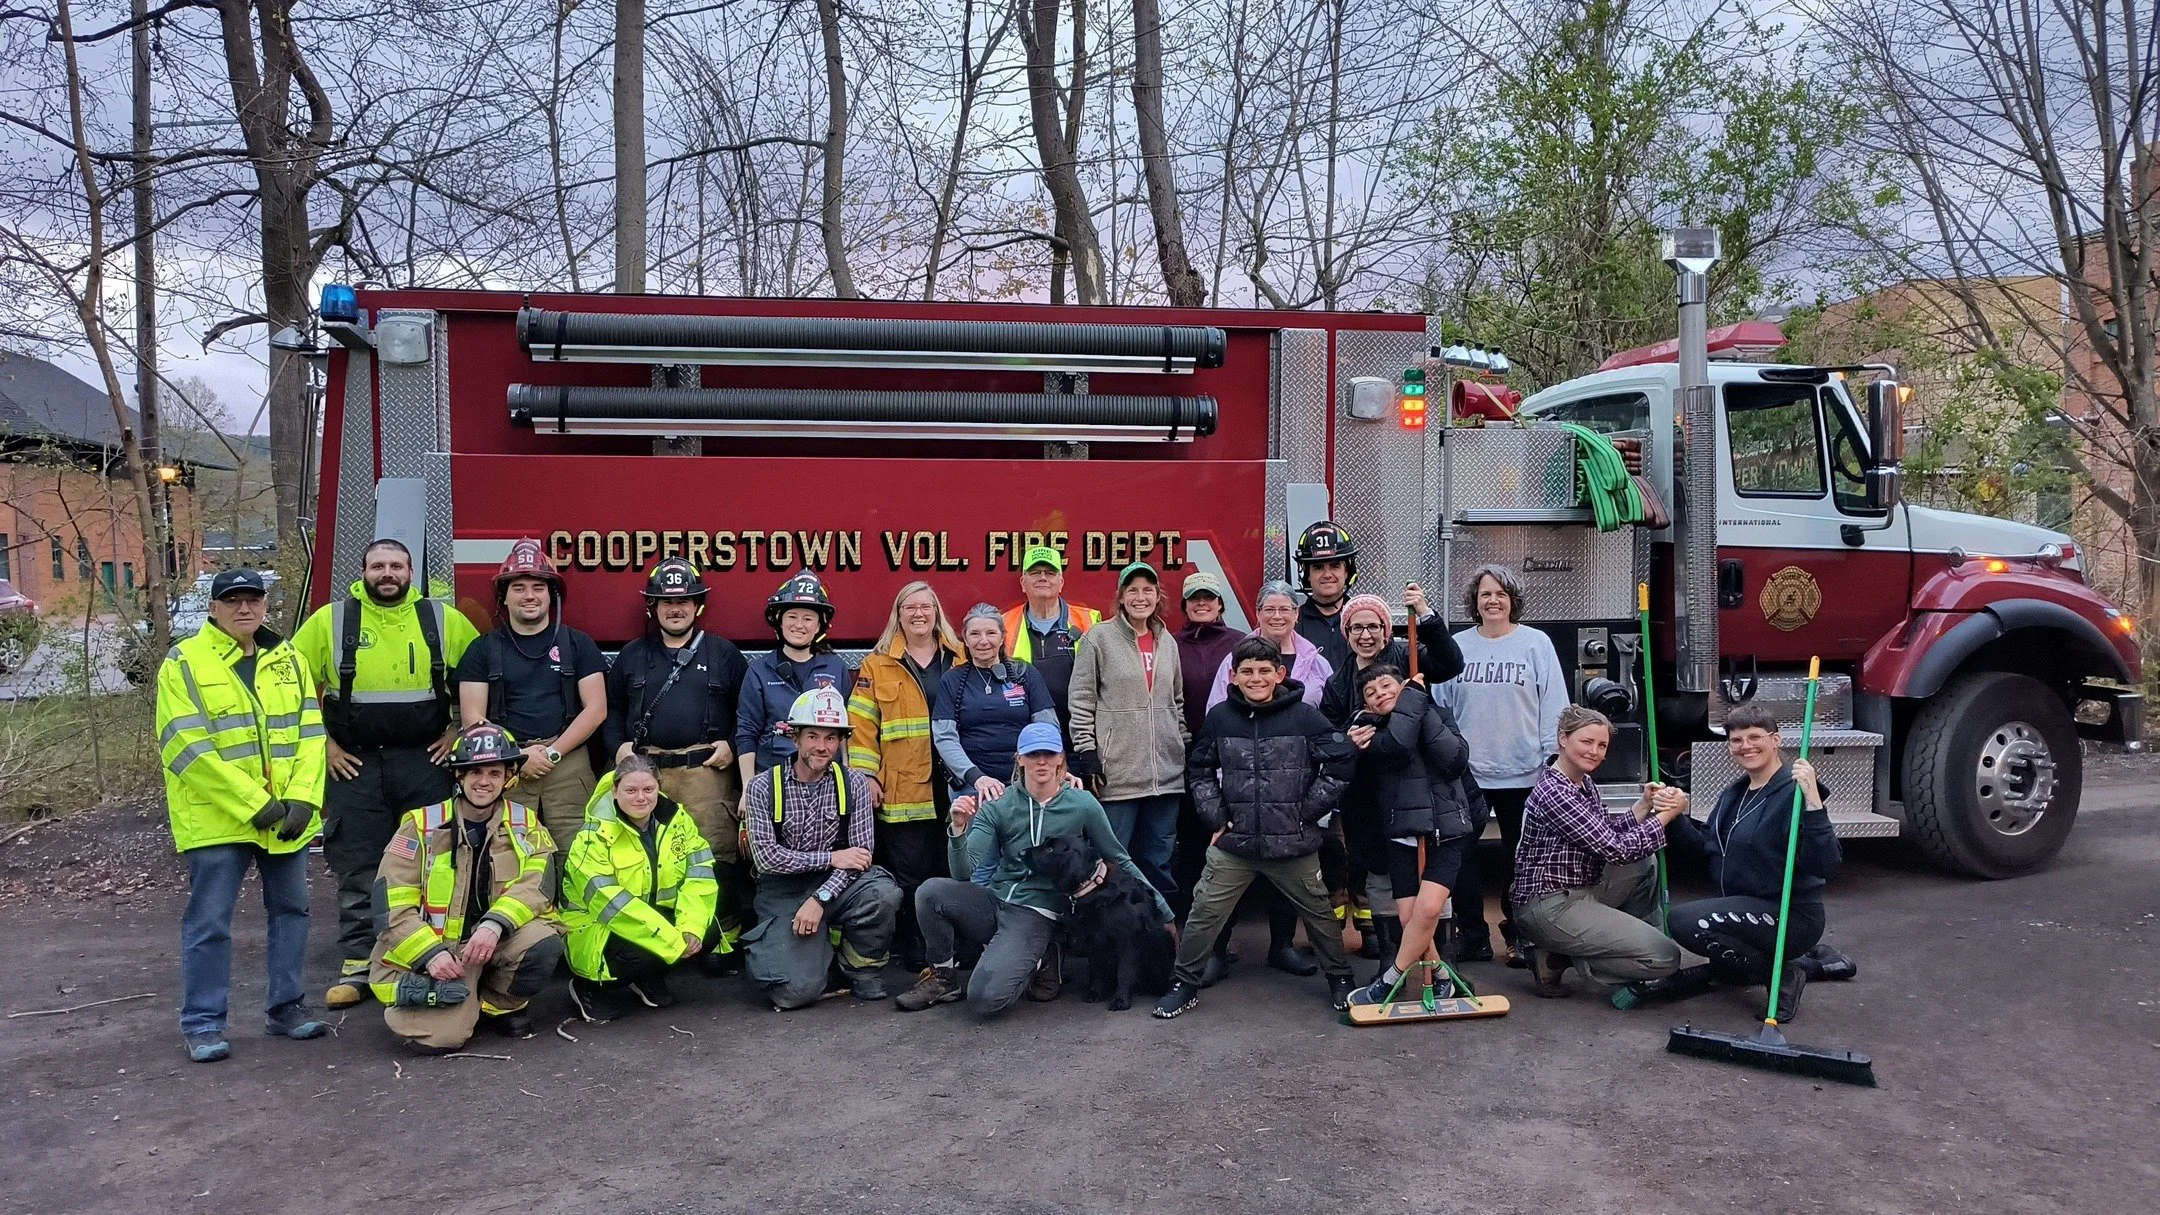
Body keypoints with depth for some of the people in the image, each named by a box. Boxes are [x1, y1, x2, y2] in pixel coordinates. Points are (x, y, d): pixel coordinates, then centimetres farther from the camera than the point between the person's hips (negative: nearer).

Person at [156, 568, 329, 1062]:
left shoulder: (288, 660, 9)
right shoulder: (184, 663, -5)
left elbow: (309, 732, 5)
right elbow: (186, 746, -13)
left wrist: (302, 798, -8)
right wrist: (254, 803, -17)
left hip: (287, 816, 5)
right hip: (217, 818, -5)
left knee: (290, 909, 11)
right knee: (209, 921, 0)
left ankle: (285, 1005, 24)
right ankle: (203, 1022, 12)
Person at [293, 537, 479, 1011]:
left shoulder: (443, 618, 1)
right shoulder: (330, 620, 0)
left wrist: (460, 730, 3)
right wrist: (322, 741, 0)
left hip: (426, 762, 0)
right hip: (355, 765, 0)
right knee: (358, 870, 5)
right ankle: (356, 966, 14)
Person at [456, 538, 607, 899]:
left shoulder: (577, 643, 10)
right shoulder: (483, 650, 12)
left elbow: (596, 709, 3)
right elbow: (473, 716, 5)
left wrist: (553, 752, -7)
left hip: (568, 764, -1)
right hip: (504, 767, 1)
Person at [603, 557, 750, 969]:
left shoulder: (723, 653, 11)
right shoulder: (632, 656, 18)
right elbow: (612, 709, 20)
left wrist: (732, 744, -2)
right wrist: (618, 746, 5)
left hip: (706, 770, -2)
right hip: (646, 771, 2)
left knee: (719, 853, -8)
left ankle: (725, 936, 0)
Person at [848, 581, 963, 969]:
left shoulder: (959, 658, 11)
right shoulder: (878, 665, 6)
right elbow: (862, 725, 2)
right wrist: (866, 776, -6)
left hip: (951, 786, 2)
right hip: (903, 790, -2)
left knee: (951, 868, 6)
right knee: (911, 872, 0)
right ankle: (915, 952, 12)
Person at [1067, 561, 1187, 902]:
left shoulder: (1167, 641, 12)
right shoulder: (1100, 637, -3)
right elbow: (1081, 699, -5)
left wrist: (1186, 747, 16)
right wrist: (1086, 752, -10)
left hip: (1166, 769, 5)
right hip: (1117, 769, -4)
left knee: (1159, 859, 11)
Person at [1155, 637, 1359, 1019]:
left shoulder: (1304, 716, -6)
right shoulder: (1220, 717, 0)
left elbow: (1341, 761, -4)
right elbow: (1199, 770, 11)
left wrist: (1310, 810, -5)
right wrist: (1216, 816, 2)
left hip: (1294, 844, -1)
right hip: (1233, 844, 1)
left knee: (1318, 912, 14)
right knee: (1204, 913, 0)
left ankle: (1339, 978, 36)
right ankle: (1184, 984, 16)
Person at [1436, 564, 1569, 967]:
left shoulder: (1536, 643, -1)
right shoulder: (1457, 646, 5)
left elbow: (1554, 706, -1)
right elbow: (1442, 705, 8)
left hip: (1522, 772, -2)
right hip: (1466, 771, 2)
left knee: (1520, 858, 9)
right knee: (1463, 857, 7)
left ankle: (1518, 935, 21)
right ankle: (1471, 933, 19)